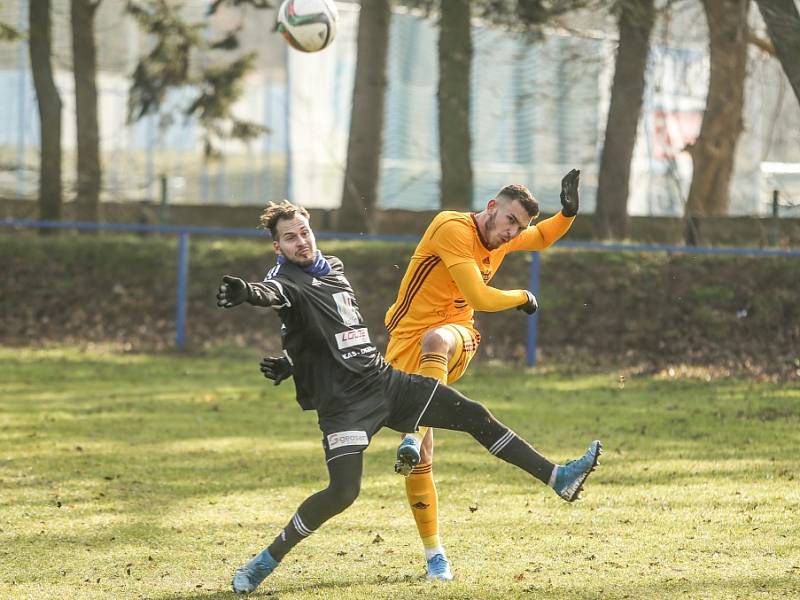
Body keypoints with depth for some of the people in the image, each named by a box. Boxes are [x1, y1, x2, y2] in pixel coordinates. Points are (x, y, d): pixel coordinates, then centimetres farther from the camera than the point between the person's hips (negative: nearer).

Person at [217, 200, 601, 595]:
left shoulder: (333, 268, 12)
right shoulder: (286, 279, -10)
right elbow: (271, 294, -37)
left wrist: (292, 360, 9)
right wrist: (246, 293, -61)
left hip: (384, 381, 7)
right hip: (343, 401, -7)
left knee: (474, 416, 7)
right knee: (343, 491, -22)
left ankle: (558, 478, 16)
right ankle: (265, 562, -9)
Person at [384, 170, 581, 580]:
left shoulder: (503, 238, 9)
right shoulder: (453, 229, -15)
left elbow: (542, 238, 31)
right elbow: (479, 298, -21)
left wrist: (568, 212, 10)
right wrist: (522, 297, -3)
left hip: (456, 339, 4)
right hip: (406, 344, -4)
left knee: (436, 339, -37)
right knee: (420, 459, -6)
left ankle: (413, 438, -48)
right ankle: (433, 553, 5)